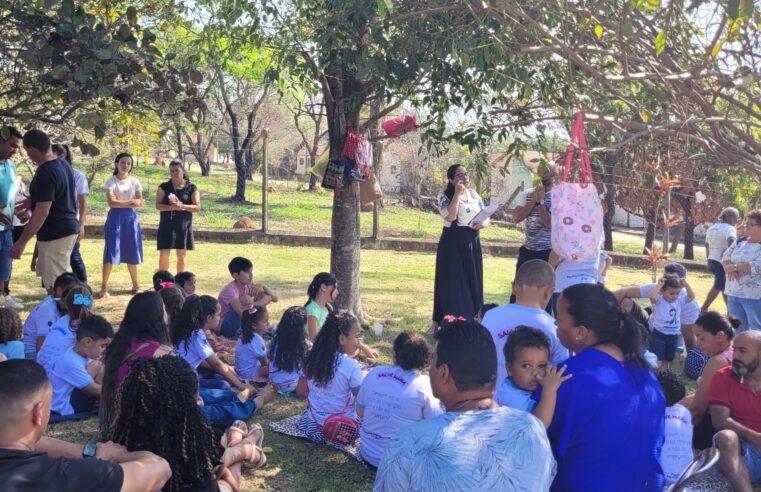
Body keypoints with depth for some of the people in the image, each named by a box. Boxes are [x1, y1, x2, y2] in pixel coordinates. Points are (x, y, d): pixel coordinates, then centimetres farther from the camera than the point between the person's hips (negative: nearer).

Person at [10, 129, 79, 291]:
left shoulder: (44, 173, -21)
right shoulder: (64, 165, 7)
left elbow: (42, 212, -25)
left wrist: (22, 241, -21)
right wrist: (33, 201, 25)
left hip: (54, 234, -10)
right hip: (68, 228, 10)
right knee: (55, 281, 20)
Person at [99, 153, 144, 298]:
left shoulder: (135, 182, 8)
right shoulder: (111, 181, -3)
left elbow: (140, 202, -1)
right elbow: (112, 203, -14)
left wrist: (121, 203, -13)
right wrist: (131, 201, -11)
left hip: (131, 218, 3)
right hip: (115, 218, -3)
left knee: (131, 252, 8)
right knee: (111, 251, -7)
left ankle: (135, 285, 18)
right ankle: (104, 286, -3)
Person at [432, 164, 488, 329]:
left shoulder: (474, 194, 9)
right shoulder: (445, 196, -6)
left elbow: (486, 218, 11)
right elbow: (450, 216, -24)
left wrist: (482, 224, -12)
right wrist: (457, 193, -19)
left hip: (472, 243, 5)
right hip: (452, 244, -5)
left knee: (473, 282, 9)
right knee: (453, 283, -3)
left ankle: (471, 321, 20)